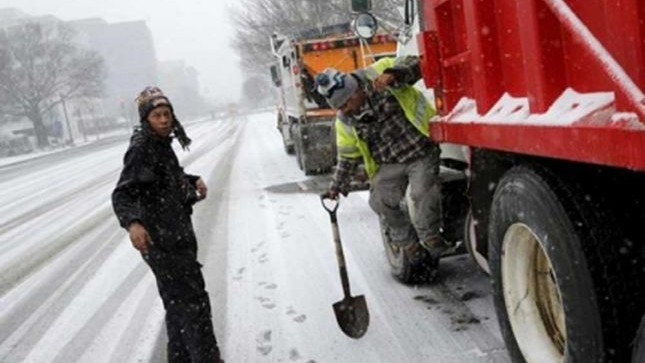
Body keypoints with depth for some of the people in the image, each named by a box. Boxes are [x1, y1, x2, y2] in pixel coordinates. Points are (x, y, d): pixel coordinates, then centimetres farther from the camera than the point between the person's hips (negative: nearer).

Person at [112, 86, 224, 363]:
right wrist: (132, 222, -43)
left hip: (175, 237, 10)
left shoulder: (162, 145, 10)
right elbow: (122, 194, -25)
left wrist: (192, 181, 12)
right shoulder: (141, 149, -17)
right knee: (193, 302, -6)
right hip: (162, 241, -10)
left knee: (179, 304, 19)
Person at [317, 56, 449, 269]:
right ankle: (410, 245, 9)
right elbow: (348, 156, 10)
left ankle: (430, 240, 4)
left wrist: (393, 75, -37)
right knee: (381, 201, -10)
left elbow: (413, 66, -18)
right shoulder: (345, 121, 1)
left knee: (423, 193, -20)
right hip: (389, 164, 5)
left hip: (421, 150, -4)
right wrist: (338, 186, 6)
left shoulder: (377, 74, -12)